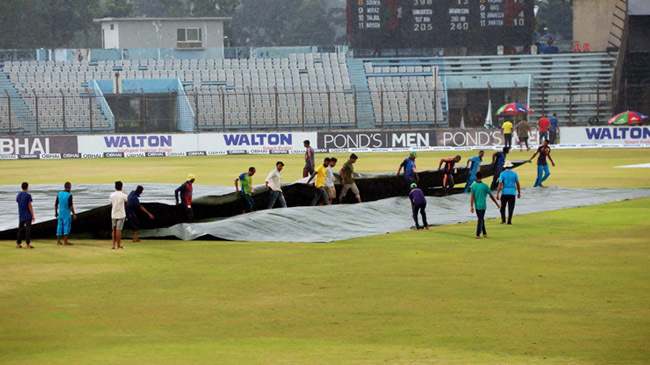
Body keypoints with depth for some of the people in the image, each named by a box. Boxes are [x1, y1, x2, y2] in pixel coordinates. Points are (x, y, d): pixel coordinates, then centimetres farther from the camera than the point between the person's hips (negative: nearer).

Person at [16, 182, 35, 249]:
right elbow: (30, 206, -13)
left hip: (21, 216, 5)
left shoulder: (18, 195, 7)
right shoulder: (28, 195, -11)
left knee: (20, 229, 10)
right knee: (28, 229, -3)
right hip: (28, 216, -5)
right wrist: (33, 216, -11)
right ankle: (28, 244, -5)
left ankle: (18, 244, 9)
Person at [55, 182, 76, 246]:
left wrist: (56, 213, 20)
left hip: (60, 213, 6)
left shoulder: (59, 194, 4)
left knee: (60, 227, 10)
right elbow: (71, 206, -17)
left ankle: (58, 241, 10)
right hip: (67, 214, -6)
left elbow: (56, 204, 8)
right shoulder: (69, 195, -14)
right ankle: (65, 242, -6)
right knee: (67, 227, -2)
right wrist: (74, 214, -11)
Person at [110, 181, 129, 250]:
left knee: (114, 230, 12)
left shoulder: (112, 195, 0)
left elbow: (111, 204, 9)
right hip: (121, 215, -3)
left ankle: (113, 244, 8)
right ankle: (118, 246, 0)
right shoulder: (123, 195, -10)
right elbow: (126, 203, 6)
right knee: (118, 230, -2)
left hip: (113, 215, 3)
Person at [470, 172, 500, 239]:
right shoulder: (485, 186, -8)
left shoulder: (473, 186, -2)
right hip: (482, 206, -3)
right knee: (481, 220, 2)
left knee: (481, 219, 18)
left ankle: (484, 233, 23)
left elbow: (472, 196, -8)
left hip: (476, 206, 3)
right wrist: (497, 204, 8)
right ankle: (478, 235, -3)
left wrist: (471, 206, -10)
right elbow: (491, 196, -2)